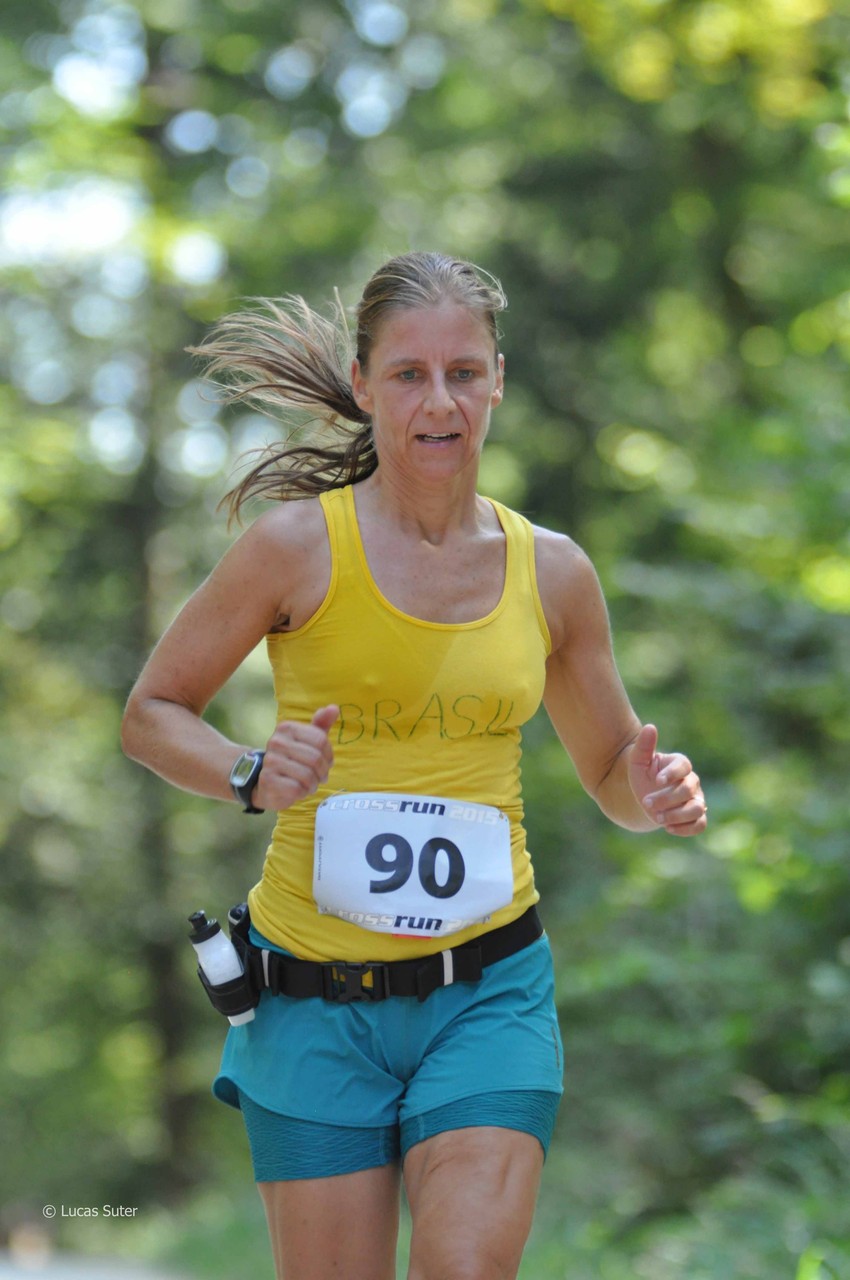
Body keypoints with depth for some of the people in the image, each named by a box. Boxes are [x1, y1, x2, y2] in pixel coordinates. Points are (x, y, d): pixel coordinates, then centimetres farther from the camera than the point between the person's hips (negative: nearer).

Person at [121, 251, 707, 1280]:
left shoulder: (552, 574, 4)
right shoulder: (297, 547, -5)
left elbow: (611, 775, 16)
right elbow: (151, 715, 3)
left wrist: (655, 798, -7)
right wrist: (252, 776, -17)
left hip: (488, 990, 1)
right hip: (318, 998, -1)